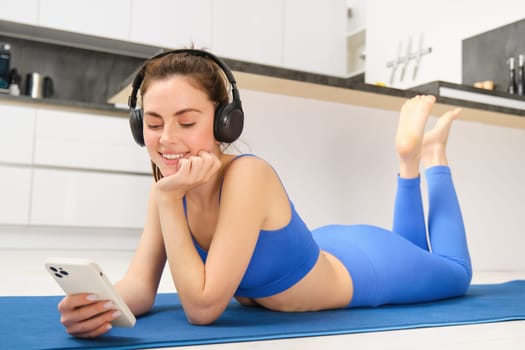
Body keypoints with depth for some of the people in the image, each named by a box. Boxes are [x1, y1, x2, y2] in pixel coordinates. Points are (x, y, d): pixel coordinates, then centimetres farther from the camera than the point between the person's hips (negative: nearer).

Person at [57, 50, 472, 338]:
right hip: (326, 250, 6)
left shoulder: (248, 175, -40)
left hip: (366, 267, -5)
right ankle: (410, 162, 43)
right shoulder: (169, 183, -18)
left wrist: (168, 200, -41)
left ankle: (431, 155, 36)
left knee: (455, 271, 29)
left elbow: (203, 306, -40)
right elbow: (141, 285, -20)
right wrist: (99, 303, -41)